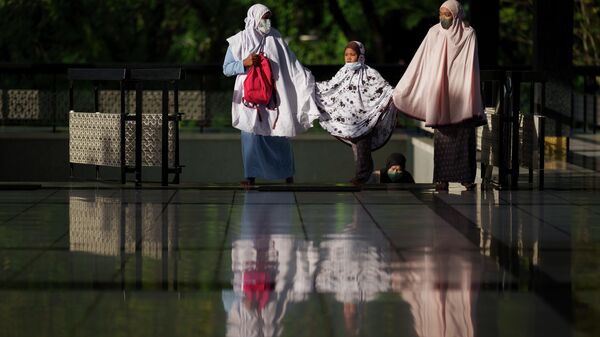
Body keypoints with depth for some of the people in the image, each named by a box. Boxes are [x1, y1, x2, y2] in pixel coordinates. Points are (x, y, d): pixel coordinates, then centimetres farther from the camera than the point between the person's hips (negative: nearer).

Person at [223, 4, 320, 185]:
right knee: (252, 135, -5)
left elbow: (291, 64, 10)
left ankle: (287, 172, 14)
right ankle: (251, 175, 2)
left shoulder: (275, 38, 6)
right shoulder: (239, 41, 1)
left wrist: (306, 79, 3)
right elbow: (226, 69, 0)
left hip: (273, 95, 2)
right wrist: (245, 63, -16)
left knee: (279, 133, 3)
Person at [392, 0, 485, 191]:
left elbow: (470, 66, -7)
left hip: (460, 95, -2)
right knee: (442, 138, -1)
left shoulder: (468, 35, -2)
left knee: (464, 137, -1)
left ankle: (467, 177, 3)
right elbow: (419, 63, 5)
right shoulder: (434, 33, 4)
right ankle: (442, 179, 1)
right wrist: (401, 89, 3)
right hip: (441, 95, 2)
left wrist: (472, 98, -15)